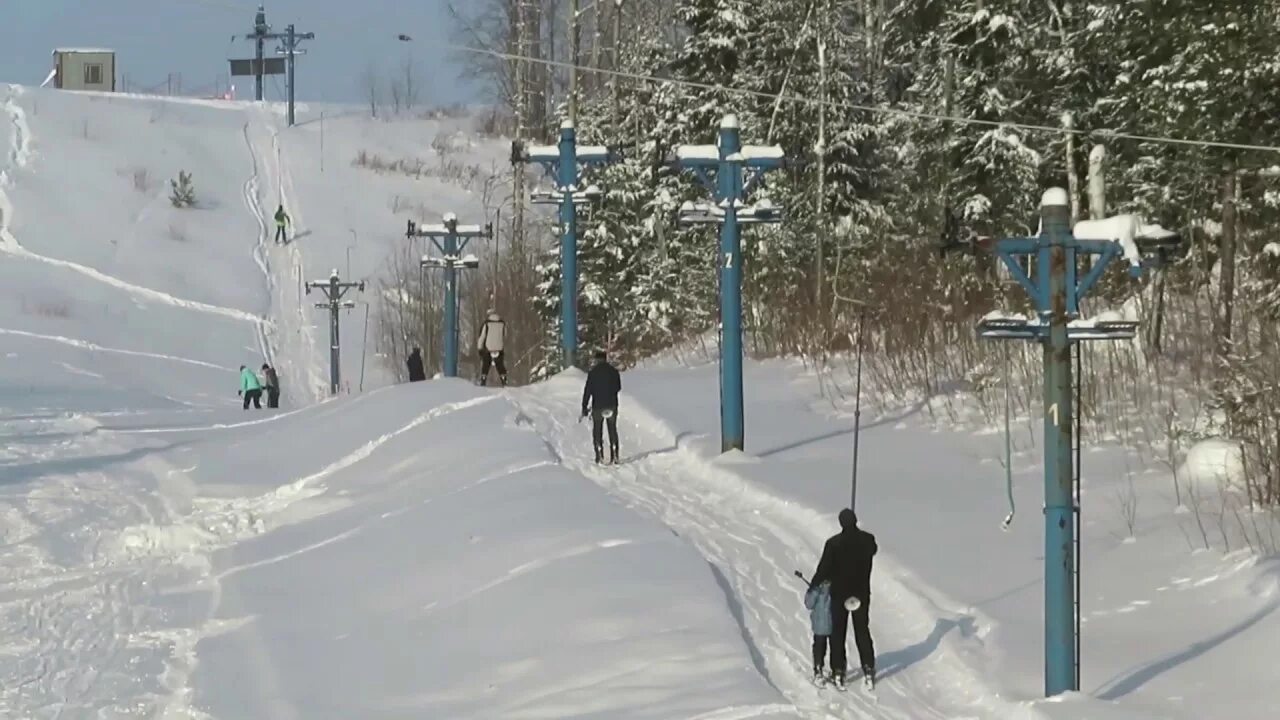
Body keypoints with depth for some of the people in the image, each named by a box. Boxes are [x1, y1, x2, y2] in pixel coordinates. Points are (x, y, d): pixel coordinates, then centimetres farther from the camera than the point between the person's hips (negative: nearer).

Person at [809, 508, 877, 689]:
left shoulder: (833, 543, -18)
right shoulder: (868, 540, -10)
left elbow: (824, 568, -13)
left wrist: (813, 586, 2)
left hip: (839, 593, -2)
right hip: (862, 593, 2)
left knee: (837, 633, 9)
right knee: (863, 631, 14)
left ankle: (838, 673, 9)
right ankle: (869, 671, 14)